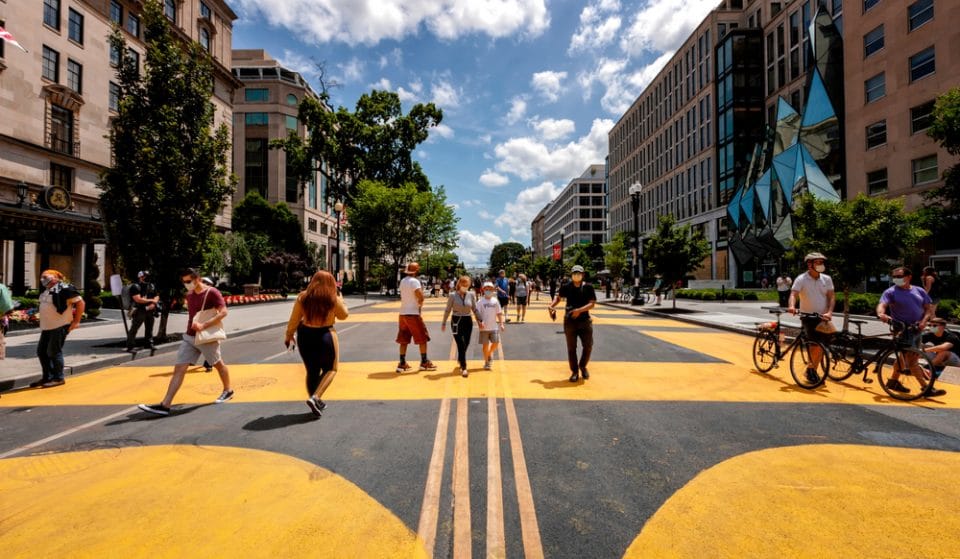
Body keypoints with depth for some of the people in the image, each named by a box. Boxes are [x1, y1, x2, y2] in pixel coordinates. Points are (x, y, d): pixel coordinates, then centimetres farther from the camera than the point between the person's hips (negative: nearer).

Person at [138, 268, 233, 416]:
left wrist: (203, 326, -28)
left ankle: (228, 391, 32)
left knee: (218, 364, 11)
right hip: (189, 337, 7)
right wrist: (192, 326, 13)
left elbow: (223, 312, -22)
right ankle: (165, 405, -1)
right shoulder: (189, 295, 9)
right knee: (179, 369, 0)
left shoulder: (212, 292, -14)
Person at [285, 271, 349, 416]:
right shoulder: (333, 299, -8)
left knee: (312, 372, 16)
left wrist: (288, 335, 11)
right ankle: (314, 398, -6)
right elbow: (343, 315, 6)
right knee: (330, 369, 12)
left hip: (305, 335, 4)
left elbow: (294, 319, 0)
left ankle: (316, 403, 25)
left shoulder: (302, 297, -1)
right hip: (325, 335, -4)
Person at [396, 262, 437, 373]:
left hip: (403, 313, 8)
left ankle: (402, 364, 10)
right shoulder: (414, 281, -13)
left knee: (403, 339, 9)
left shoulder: (402, 281, 12)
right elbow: (421, 298, -21)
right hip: (413, 313, -8)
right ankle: (424, 363, 9)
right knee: (422, 338, 4)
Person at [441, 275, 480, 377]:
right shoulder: (453, 295, -7)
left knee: (465, 345, 12)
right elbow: (447, 310, -1)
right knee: (461, 345, -7)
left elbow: (475, 309, 7)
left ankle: (460, 360, 41)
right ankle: (464, 368, 2)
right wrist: (444, 323, 1)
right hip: (456, 322, -3)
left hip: (468, 321, 3)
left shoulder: (471, 295, 0)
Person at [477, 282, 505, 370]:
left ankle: (489, 354, 30)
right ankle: (486, 362, 18)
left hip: (494, 327, 2)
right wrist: (480, 322, -19)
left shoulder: (495, 301, 4)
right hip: (484, 328, -2)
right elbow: (477, 314, -5)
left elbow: (499, 313, 8)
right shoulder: (480, 302, -4)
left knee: (496, 343, 0)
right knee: (485, 345, 4)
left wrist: (501, 324, 3)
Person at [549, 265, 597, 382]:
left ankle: (582, 366, 30)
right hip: (569, 321, 0)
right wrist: (552, 306, -9)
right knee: (571, 348, 4)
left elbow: (592, 303, -9)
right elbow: (558, 297, 10)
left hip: (585, 320, 0)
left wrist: (579, 310, -22)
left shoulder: (588, 287, -4)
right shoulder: (566, 287, 0)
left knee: (588, 346, 3)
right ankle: (575, 371, 19)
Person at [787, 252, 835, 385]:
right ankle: (810, 368, 5)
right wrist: (791, 306, -41)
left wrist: (829, 312, -15)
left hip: (823, 317, 5)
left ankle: (813, 371, 22)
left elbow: (831, 296, 1)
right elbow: (793, 294, -20)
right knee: (817, 344, -17)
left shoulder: (827, 279, 5)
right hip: (808, 317, -5)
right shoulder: (801, 279, -8)